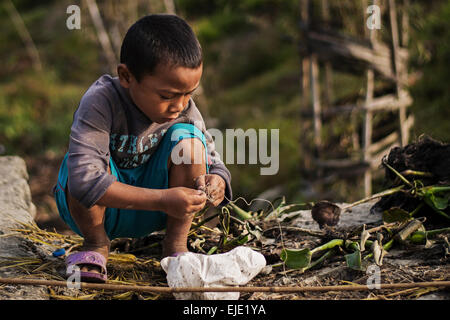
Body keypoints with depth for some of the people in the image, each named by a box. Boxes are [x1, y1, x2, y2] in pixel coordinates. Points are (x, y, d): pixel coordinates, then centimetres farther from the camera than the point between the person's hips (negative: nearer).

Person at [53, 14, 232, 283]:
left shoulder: (184, 109, -13)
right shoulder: (101, 103, -29)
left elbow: (215, 164, -4)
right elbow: (83, 181, -40)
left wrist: (217, 182, -31)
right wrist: (162, 199, -43)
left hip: (148, 214, 4)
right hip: (94, 210, -3)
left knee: (188, 138, -21)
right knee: (94, 159, -36)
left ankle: (175, 246, -8)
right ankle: (96, 245, -8)